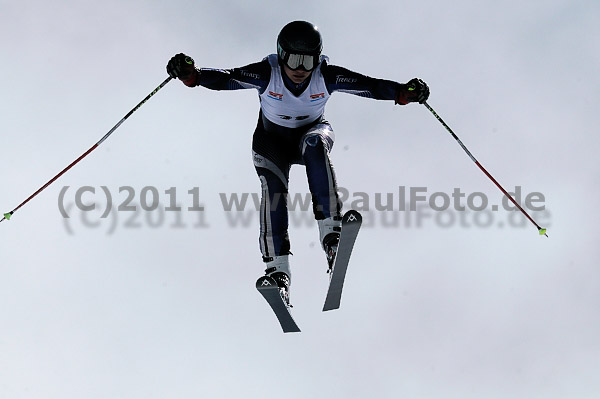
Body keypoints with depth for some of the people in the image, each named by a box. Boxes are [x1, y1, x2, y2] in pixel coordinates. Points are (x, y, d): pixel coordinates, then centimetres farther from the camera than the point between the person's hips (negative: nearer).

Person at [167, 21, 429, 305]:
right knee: (272, 187, -26)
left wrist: (403, 92, -42)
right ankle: (278, 270, -30)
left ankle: (330, 231, -41)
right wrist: (192, 75, -50)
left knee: (315, 144, -36)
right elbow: (226, 79, -32)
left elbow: (368, 85, -27)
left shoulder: (326, 76, -22)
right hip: (272, 140, 0)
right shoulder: (267, 73, -24)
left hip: (312, 131, 0)